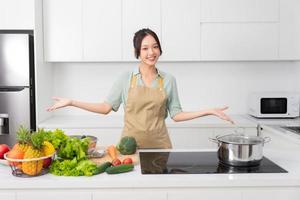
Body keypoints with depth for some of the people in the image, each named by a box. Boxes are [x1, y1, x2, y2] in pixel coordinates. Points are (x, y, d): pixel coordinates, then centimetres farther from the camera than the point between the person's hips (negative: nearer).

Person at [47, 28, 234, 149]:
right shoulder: (126, 78, -1)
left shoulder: (169, 80, 2)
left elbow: (176, 114, 4)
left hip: (159, 143, 1)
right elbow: (106, 107, 1)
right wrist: (71, 102, -5)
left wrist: (209, 111, -2)